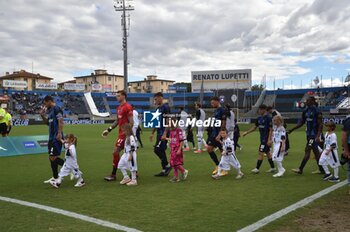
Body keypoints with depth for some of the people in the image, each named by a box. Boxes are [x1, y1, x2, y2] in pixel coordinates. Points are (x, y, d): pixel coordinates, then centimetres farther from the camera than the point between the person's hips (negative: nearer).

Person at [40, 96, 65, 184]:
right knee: (51, 158, 13)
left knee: (53, 157, -11)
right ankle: (55, 177, 22)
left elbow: (60, 121, -21)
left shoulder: (56, 109, -13)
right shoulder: (49, 110, 16)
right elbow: (47, 123, 24)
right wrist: (42, 115, 10)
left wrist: (59, 133, -27)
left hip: (56, 137, -10)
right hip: (51, 137, 10)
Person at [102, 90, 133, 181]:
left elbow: (131, 122, -17)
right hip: (121, 133, 9)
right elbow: (117, 121, 22)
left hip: (124, 134, -9)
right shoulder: (119, 108, 14)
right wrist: (108, 130, 18)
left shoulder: (127, 107, -13)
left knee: (116, 152, -7)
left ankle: (113, 175, 0)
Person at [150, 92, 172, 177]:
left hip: (164, 133, -9)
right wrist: (152, 133, 21)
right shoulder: (158, 109, 17)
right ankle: (164, 170, 15)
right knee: (161, 151, 9)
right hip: (159, 133, 9)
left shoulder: (165, 107, -11)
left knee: (157, 150, -12)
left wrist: (164, 134, -23)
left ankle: (167, 166, 2)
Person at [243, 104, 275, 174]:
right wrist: (247, 132, 9)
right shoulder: (259, 118, 9)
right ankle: (272, 167, 24)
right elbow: (255, 127, 17)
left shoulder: (268, 118, -15)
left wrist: (269, 140, -20)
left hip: (266, 138, -8)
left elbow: (271, 129, -16)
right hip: (262, 138, 8)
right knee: (267, 153, 14)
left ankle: (257, 168, 0)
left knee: (261, 153, -6)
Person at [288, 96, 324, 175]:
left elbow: (320, 125, -17)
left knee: (307, 151, -7)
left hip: (314, 134, -8)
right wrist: (292, 129, 7)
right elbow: (301, 122, 14)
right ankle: (321, 169, 21)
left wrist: (318, 136, -24)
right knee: (316, 151, 13)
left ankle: (300, 169, -4)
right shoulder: (306, 111, 9)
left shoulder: (317, 111, -15)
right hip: (309, 134, 8)